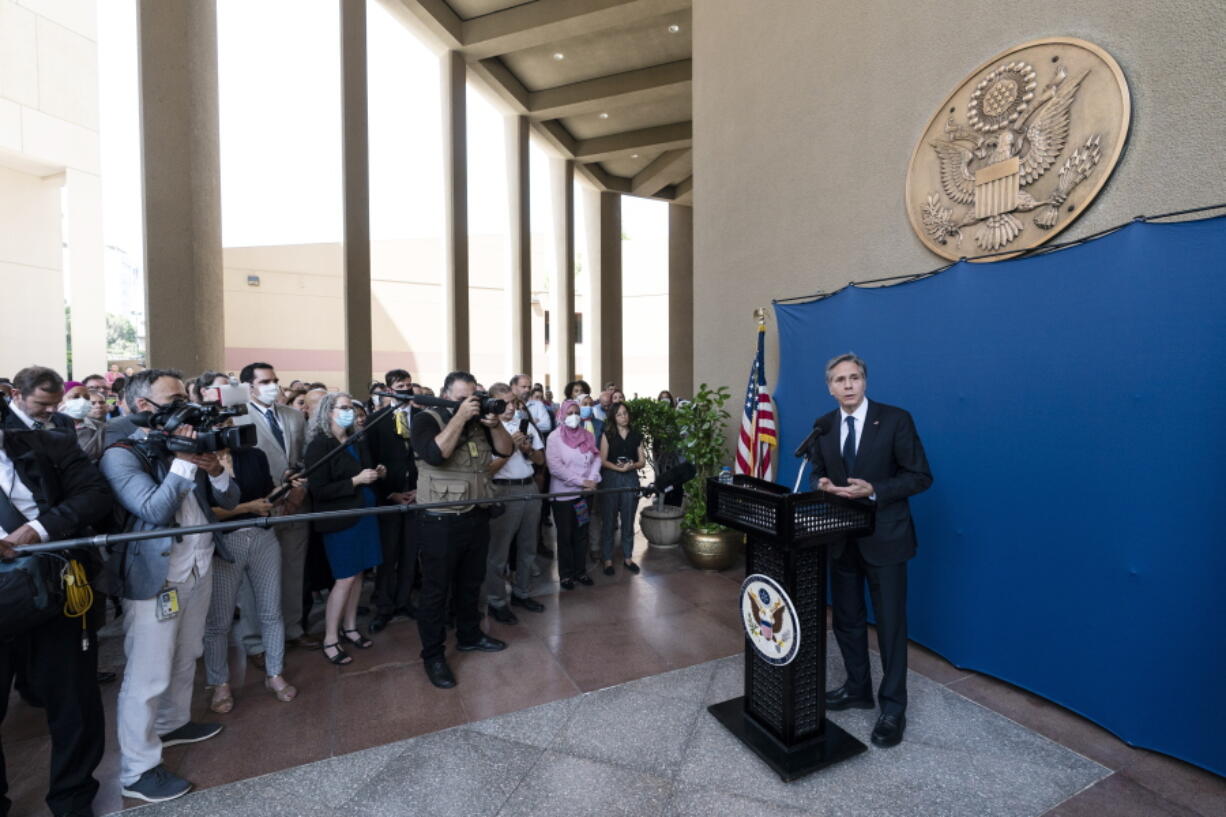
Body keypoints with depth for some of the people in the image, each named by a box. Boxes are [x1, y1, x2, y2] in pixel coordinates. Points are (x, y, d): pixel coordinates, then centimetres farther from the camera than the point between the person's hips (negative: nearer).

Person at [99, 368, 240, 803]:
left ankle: (173, 723, 42)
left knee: (185, 658, 22)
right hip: (155, 579, -7)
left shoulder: (186, 441, 8)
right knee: (147, 675, 3)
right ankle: (138, 770, 18)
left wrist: (214, 468, -13)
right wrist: (184, 461, -24)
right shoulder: (121, 454, -13)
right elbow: (154, 510, -25)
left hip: (198, 570, 7)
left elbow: (229, 499, 6)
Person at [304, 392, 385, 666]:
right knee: (345, 578, -1)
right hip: (341, 519, -6)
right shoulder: (319, 445, -12)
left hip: (364, 513, 6)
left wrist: (378, 473, 0)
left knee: (357, 574, 11)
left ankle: (349, 628, 26)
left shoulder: (359, 441, 8)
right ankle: (330, 640, 14)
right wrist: (356, 481, -21)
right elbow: (318, 491, -17)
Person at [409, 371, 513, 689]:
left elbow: (506, 450, 3)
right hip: (440, 522, -6)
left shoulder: (479, 421, 8)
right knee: (436, 589, 6)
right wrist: (460, 417, -25)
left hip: (477, 517, 6)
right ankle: (432, 655, 20)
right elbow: (435, 454, -27)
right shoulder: (426, 418, -9)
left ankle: (469, 636, 39)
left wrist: (495, 424, -13)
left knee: (471, 583, 20)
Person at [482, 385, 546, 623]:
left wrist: (528, 448, -6)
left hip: (529, 488, 6)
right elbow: (489, 469, -12)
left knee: (528, 547, 16)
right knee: (499, 550, 2)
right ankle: (496, 602, 17)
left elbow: (540, 460, 13)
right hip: (504, 491, -6)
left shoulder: (525, 424, 10)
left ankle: (522, 593, 32)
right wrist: (510, 447, -18)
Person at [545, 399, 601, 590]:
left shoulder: (588, 435, 6)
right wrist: (581, 481, -19)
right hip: (563, 494, -4)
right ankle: (566, 574, 21)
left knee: (582, 534, 12)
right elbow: (555, 467, -17)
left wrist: (592, 480, -11)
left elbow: (596, 458, 6)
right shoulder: (555, 437, -8)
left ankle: (580, 571, 25)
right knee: (565, 536, 8)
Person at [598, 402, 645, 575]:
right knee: (609, 520, 3)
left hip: (631, 479, 2)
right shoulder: (607, 434, 2)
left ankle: (627, 557, 22)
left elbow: (642, 461, 7)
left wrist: (631, 465, -13)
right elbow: (602, 460, -4)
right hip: (611, 479, -2)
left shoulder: (636, 436, 8)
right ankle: (608, 559, 12)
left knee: (628, 520, 9)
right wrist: (617, 467, -19)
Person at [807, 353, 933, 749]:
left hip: (884, 537, -4)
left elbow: (921, 476, -10)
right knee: (846, 619, 17)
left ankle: (893, 708, 25)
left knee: (891, 624, 8)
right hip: (840, 538, 5)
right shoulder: (823, 426, 3)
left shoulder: (895, 420, -11)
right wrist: (822, 485, -12)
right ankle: (857, 688, 37)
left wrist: (874, 491, -23)